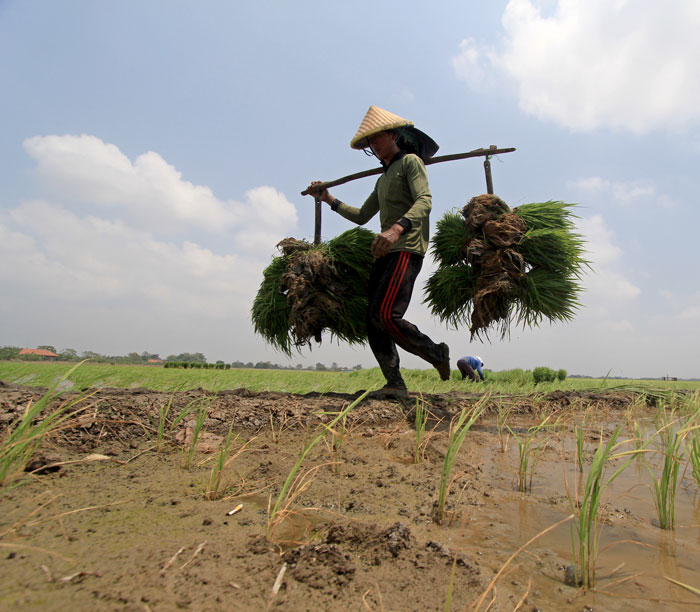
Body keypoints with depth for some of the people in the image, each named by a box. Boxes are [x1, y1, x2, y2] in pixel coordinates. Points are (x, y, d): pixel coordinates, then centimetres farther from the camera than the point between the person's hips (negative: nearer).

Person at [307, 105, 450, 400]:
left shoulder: (410, 161, 4)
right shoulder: (383, 179, 30)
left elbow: (424, 202, -14)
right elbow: (361, 216, 36)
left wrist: (397, 228, -32)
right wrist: (329, 199, 32)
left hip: (407, 249, -9)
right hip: (384, 253, 9)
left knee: (385, 315, -22)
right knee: (373, 321, -2)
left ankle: (437, 354, -3)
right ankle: (395, 384, 0)